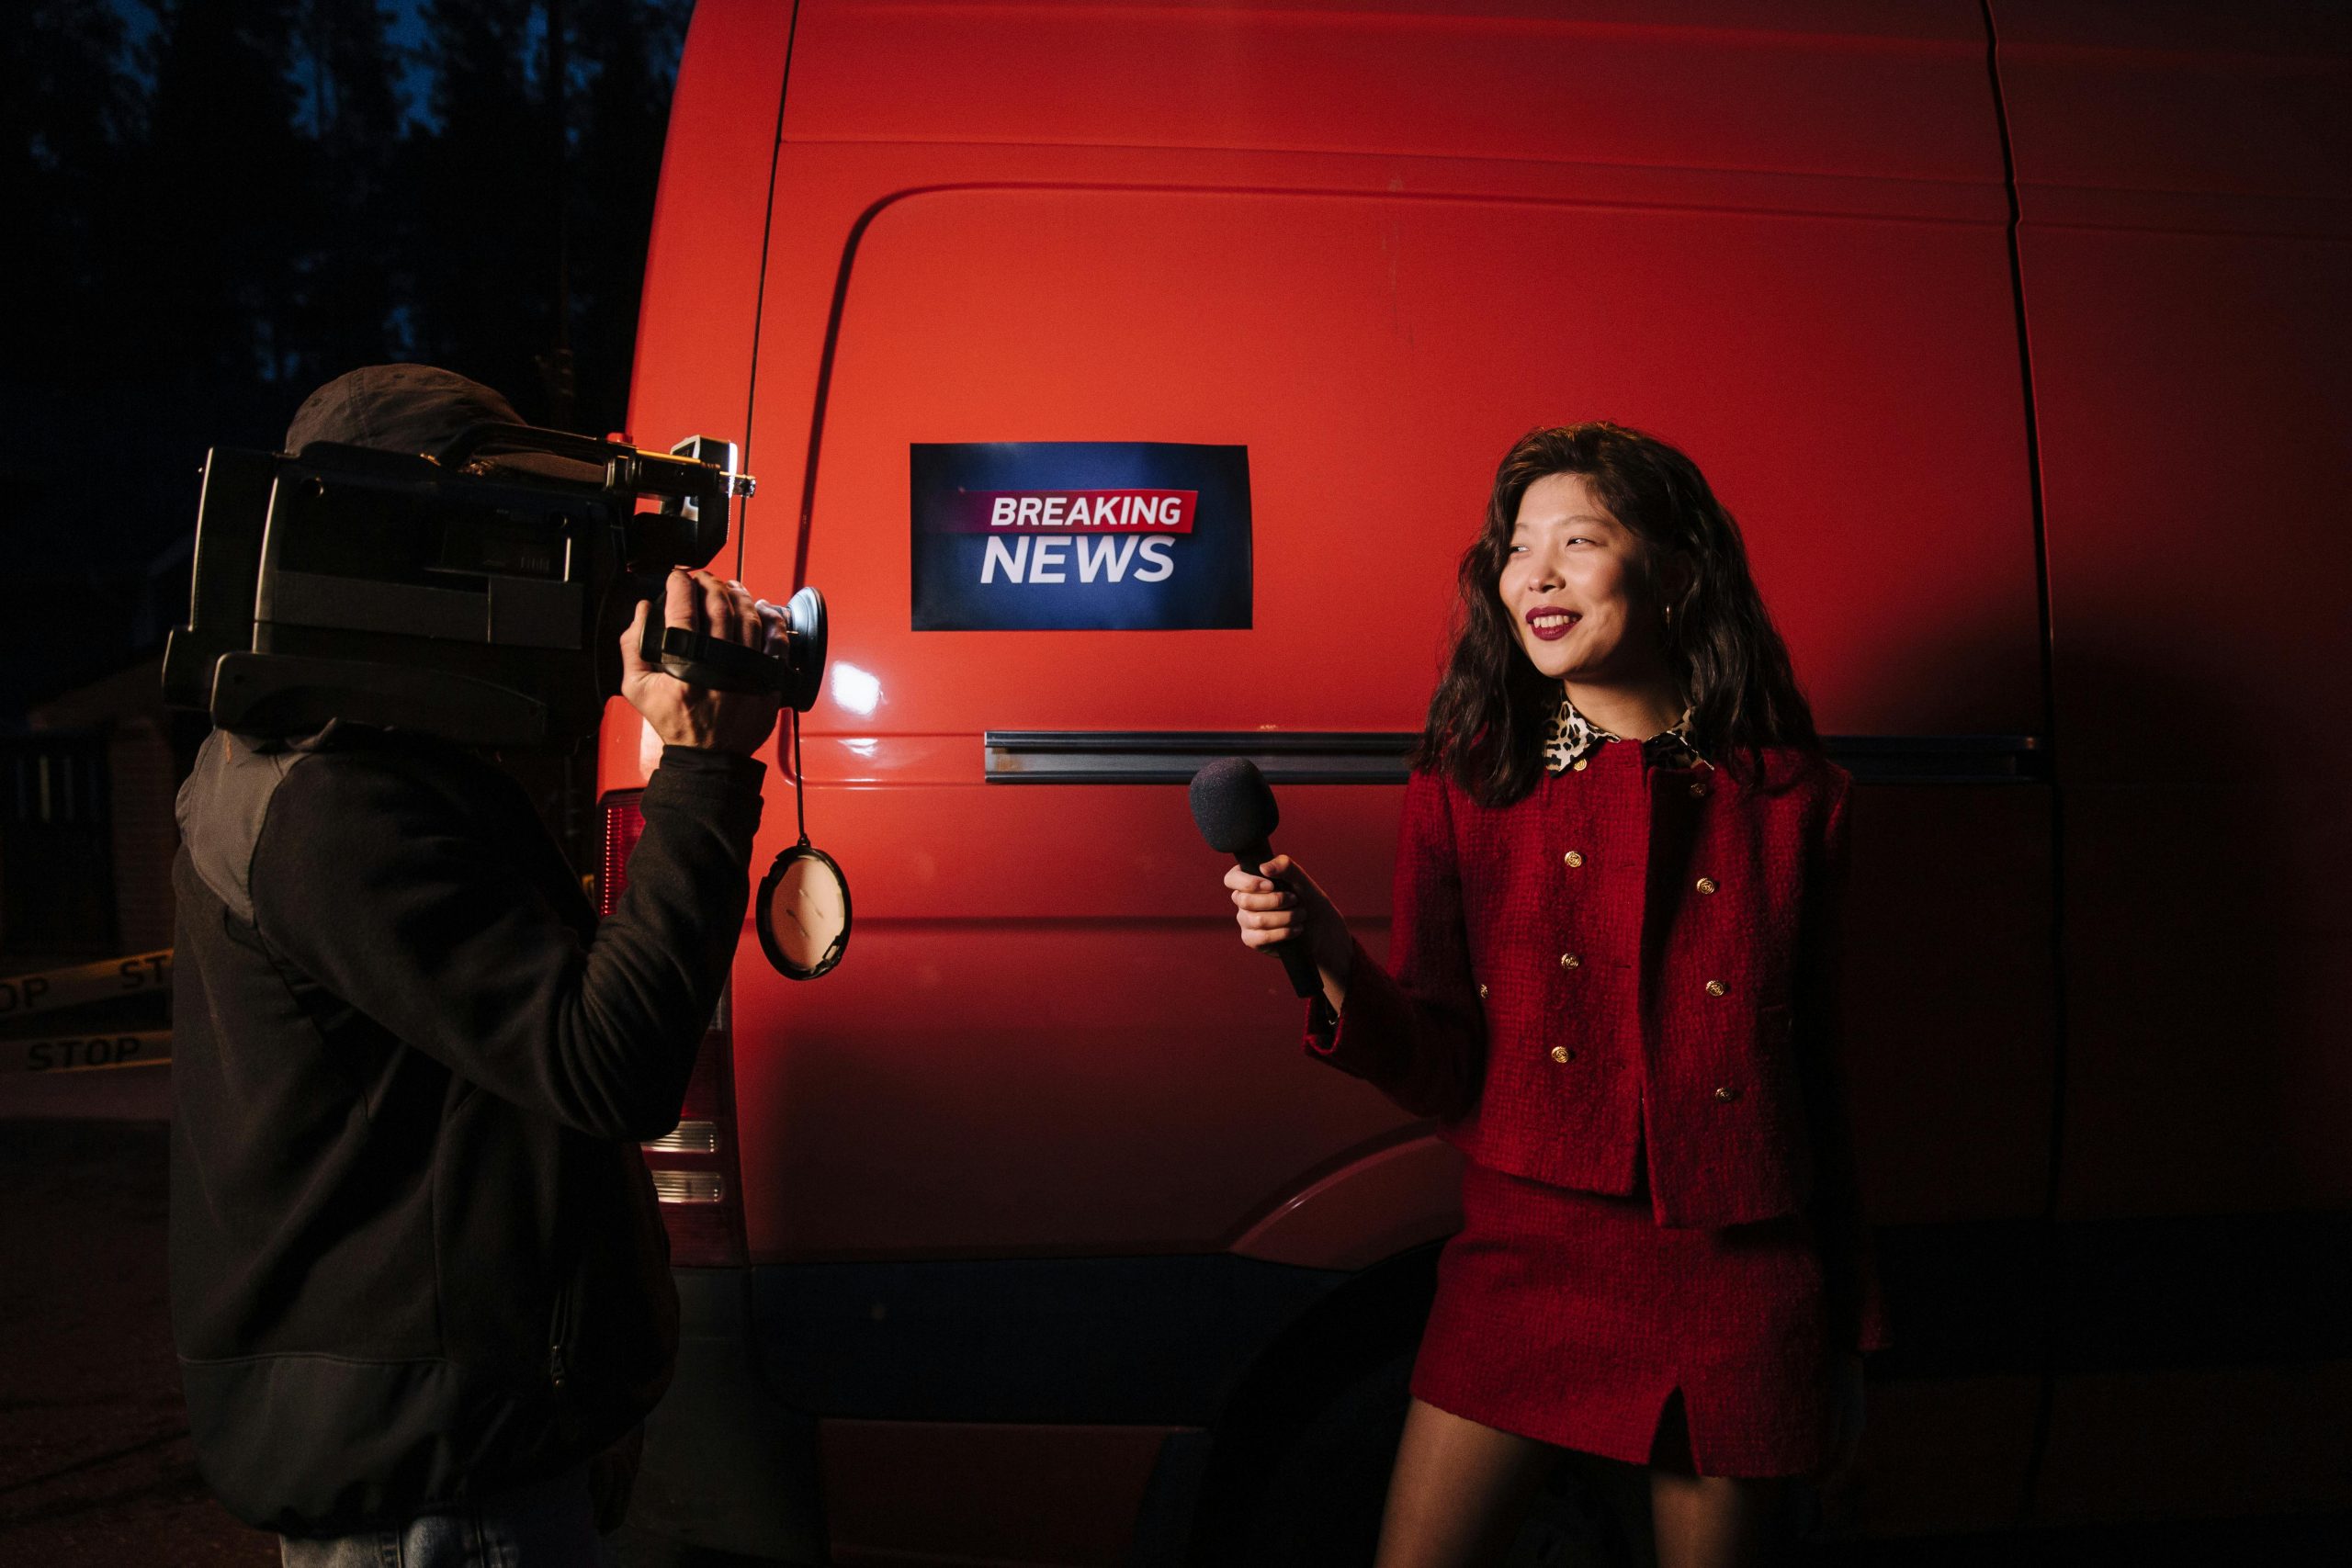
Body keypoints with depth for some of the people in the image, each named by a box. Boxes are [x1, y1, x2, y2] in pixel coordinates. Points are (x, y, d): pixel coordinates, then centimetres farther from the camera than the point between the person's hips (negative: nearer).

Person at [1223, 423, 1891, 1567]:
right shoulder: (1465, 786, -1)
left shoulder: (1793, 799, 0)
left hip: (1736, 1292, 1)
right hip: (1526, 1261, 0)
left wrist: (1846, 1339, 11)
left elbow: (1818, 1080, 7)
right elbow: (1445, 1076, -5)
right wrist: (1328, 958, -24)